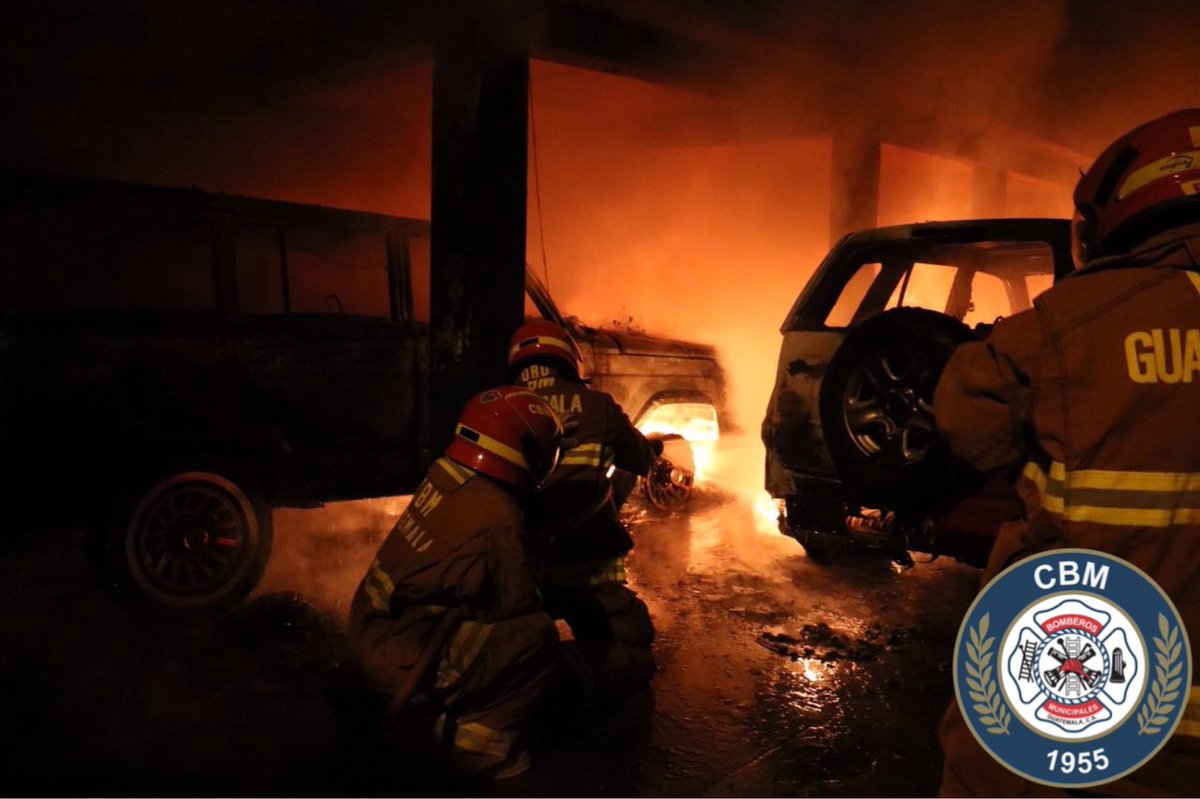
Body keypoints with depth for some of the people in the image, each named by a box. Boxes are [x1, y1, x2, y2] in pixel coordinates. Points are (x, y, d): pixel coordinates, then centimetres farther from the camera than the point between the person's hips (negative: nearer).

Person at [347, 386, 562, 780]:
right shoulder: (497, 519, -25)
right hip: (404, 656, -9)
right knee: (537, 637, -12)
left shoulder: (442, 479, 0)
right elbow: (520, 608, -14)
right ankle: (483, 742, 2)